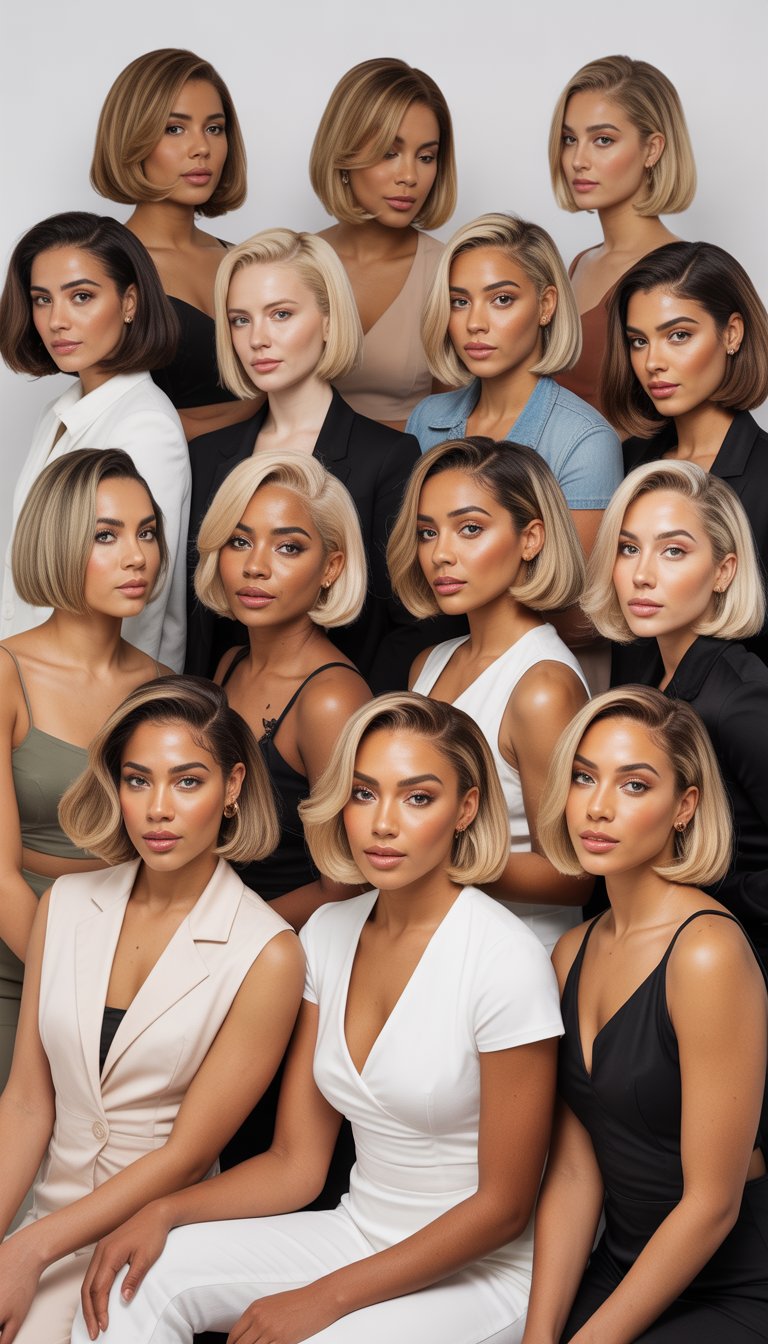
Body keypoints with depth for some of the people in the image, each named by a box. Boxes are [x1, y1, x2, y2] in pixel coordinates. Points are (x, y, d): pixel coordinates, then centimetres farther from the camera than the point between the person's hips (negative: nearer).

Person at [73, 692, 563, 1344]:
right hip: (357, 1235, 6)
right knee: (133, 1280, -14)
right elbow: (296, 1164, 5)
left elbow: (503, 1206, -15)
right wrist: (164, 1212, -12)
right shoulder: (328, 932, 2)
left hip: (479, 1273, -5)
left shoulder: (506, 960, -18)